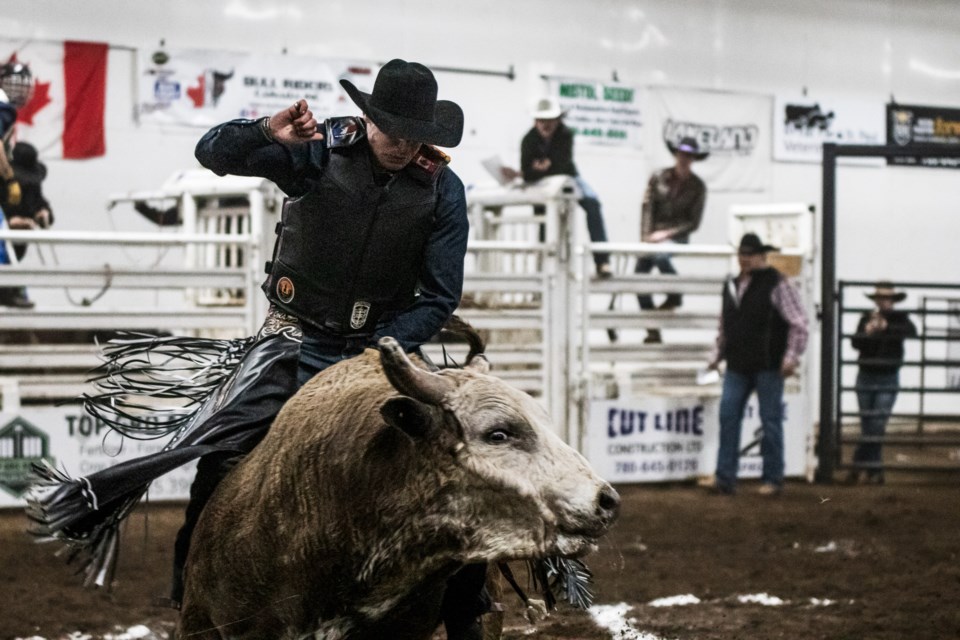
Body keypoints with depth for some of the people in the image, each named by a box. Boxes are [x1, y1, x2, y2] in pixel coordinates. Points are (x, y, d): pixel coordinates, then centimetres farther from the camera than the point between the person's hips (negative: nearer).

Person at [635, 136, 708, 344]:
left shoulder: (697, 186, 1)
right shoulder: (659, 177, 3)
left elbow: (694, 222, -2)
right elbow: (647, 207, 0)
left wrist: (667, 234, -14)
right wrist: (646, 237, -11)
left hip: (677, 235, -3)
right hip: (653, 233, 3)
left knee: (660, 255, -36)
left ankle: (674, 295, -12)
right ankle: (653, 331, 1)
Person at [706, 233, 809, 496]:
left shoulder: (776, 284, -7)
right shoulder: (731, 286, 13)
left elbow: (798, 323, -10)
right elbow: (724, 327, 23)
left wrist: (792, 356, -16)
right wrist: (717, 355, 16)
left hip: (768, 365, -6)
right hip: (737, 366, 6)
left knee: (771, 421, 1)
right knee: (728, 417, -1)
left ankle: (772, 479, 8)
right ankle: (725, 478, 1)